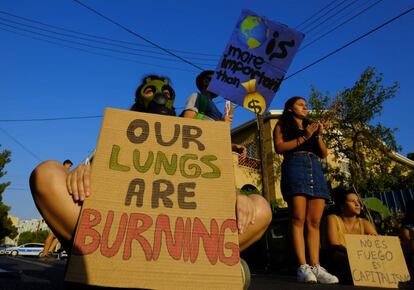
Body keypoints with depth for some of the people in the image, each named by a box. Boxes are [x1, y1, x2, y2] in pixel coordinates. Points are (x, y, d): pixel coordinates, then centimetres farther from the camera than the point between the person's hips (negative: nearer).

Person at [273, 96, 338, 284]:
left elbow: (324, 154, 20)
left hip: (315, 169, 5)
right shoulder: (282, 126, 16)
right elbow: (279, 147, -2)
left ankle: (315, 266, -7)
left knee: (314, 222, -5)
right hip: (295, 168, -5)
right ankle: (303, 267, -17)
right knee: (298, 219, -15)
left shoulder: (311, 127, 28)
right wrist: (304, 137, -4)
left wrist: (318, 136, 5)